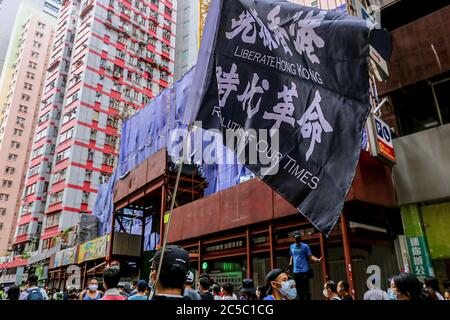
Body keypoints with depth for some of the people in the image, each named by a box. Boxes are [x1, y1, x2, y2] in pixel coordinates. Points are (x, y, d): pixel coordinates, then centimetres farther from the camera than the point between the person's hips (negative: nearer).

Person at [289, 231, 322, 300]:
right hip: (296, 271, 5)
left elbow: (310, 257, -10)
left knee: (306, 289, -4)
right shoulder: (291, 246, 10)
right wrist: (290, 263, 10)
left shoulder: (305, 246, -5)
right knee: (299, 289, 12)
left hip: (304, 270, -5)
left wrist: (318, 260, -26)